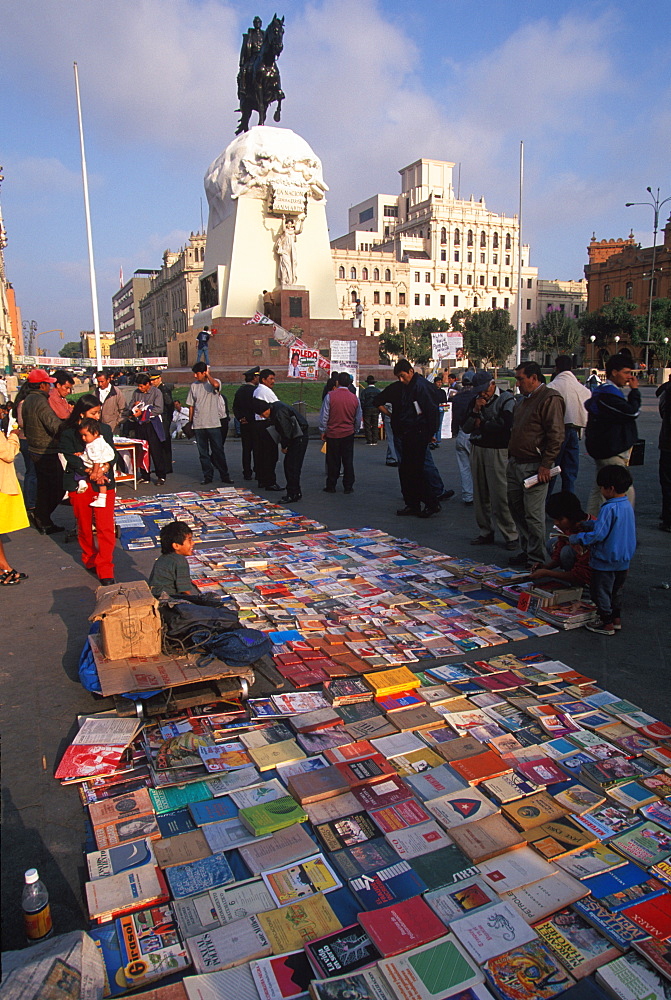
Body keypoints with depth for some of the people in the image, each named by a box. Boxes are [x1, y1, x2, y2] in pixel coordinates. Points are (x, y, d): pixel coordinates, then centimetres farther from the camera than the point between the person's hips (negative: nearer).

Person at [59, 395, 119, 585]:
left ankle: (105, 571, -3)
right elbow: (70, 458, -11)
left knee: (106, 528, -7)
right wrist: (90, 472, -23)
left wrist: (103, 469, -17)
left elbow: (113, 454, 2)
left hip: (104, 483, 1)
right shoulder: (68, 434, -2)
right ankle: (90, 560, 33)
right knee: (85, 526, 11)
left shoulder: (105, 429, 8)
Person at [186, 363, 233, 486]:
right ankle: (207, 476, 14)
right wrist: (190, 422, 9)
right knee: (203, 452, 7)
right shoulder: (194, 386, 10)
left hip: (214, 424, -4)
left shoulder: (215, 382, -1)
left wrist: (208, 374, -11)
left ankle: (224, 475, 8)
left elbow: (216, 385, -28)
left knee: (218, 450, 0)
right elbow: (191, 406, 14)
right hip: (198, 425, 4)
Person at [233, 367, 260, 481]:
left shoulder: (240, 390, 9)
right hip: (254, 423, -6)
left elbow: (235, 407, 9)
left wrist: (240, 418, 5)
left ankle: (247, 473, 10)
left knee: (246, 449, 9)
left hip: (244, 424, 6)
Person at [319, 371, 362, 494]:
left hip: (332, 433, -2)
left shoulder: (330, 395, -10)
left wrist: (323, 431, 2)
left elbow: (324, 416, -8)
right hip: (348, 434, 2)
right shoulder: (355, 398, 1)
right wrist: (355, 430, 26)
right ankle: (348, 487, 11)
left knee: (333, 461, 6)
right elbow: (358, 418, 11)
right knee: (348, 461, 8)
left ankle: (331, 486, 13)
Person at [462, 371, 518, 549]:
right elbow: (465, 428, 8)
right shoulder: (474, 400, 13)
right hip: (477, 449, 6)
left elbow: (504, 426, -17)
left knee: (500, 495, -8)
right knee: (480, 494, 7)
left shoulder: (506, 399, -4)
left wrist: (481, 424, -4)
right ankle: (486, 532, 17)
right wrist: (475, 411, -7)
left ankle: (510, 535, 0)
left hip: (497, 451, -6)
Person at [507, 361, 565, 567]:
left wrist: (545, 465, -19)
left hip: (534, 466, -9)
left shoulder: (550, 399, -11)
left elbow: (556, 435, -17)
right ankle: (526, 550, 26)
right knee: (516, 508, 13)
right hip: (515, 463, 9)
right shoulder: (522, 400, 18)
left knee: (533, 514, -5)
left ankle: (536, 558, 6)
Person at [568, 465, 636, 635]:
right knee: (616, 590, 22)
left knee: (601, 591, 6)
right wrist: (587, 524, 16)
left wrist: (576, 538, -15)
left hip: (605, 561, -9)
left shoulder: (609, 508, -26)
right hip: (623, 560, 9)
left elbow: (598, 534, -27)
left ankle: (606, 623, 14)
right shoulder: (627, 505, 3)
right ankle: (616, 619, 33)